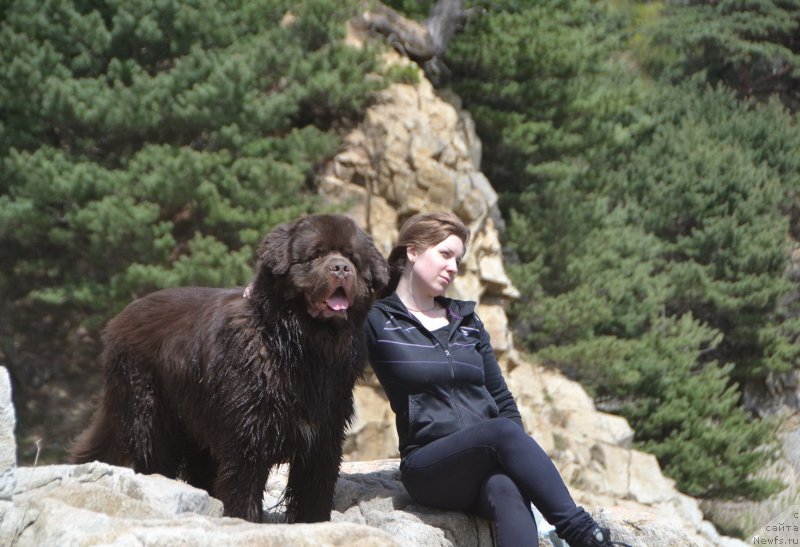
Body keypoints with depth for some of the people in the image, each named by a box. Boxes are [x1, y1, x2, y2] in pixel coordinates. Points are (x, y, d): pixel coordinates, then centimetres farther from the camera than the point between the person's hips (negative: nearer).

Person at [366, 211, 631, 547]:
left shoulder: (467, 321, 19)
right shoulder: (378, 322, 5)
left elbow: (502, 399, 18)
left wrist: (520, 459, 4)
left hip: (488, 465, 4)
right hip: (428, 467, -4)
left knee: (507, 491, -33)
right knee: (503, 431, -34)